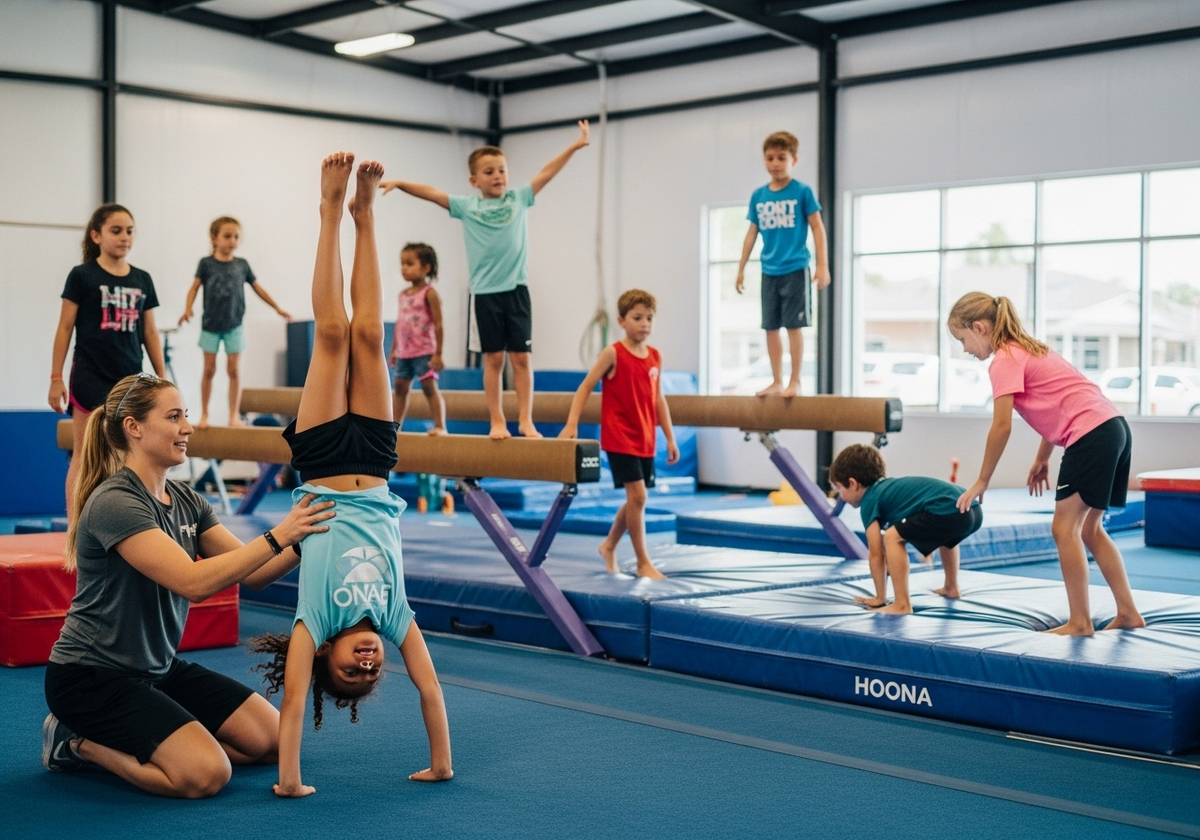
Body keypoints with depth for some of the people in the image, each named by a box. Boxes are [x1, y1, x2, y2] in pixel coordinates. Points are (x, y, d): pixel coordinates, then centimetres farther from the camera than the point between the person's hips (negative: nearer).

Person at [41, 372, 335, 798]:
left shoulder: (186, 501, 5)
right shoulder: (115, 503, -22)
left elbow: (252, 573, 1)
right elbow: (193, 582, -32)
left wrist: (304, 542, -16)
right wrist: (277, 536, -33)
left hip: (158, 667, 9)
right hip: (92, 678, -9)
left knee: (270, 739, 2)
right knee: (205, 774, -24)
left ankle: (112, 736, 13)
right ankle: (78, 743, 0)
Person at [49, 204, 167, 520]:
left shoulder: (142, 280, 8)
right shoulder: (82, 276, -3)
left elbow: (150, 333, 12)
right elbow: (65, 328, -2)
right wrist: (56, 378, -5)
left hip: (131, 378, 4)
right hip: (91, 376, -4)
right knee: (85, 457, -2)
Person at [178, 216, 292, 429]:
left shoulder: (242, 265, 2)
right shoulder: (206, 263, -3)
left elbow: (258, 288, 10)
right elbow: (195, 287, -3)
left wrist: (278, 308, 10)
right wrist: (188, 309, -19)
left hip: (234, 326, 1)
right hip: (210, 325, -1)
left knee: (233, 369, -1)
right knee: (209, 370, 4)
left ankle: (234, 415, 4)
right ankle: (204, 414, 14)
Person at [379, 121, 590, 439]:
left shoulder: (518, 199, 7)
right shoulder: (466, 206, 5)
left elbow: (547, 172, 5)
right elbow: (430, 193, 3)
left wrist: (575, 145, 2)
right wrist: (399, 184, -7)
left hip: (516, 290, 1)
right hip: (485, 293, 0)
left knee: (521, 357, 0)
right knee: (493, 358, 3)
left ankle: (525, 420, 3)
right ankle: (497, 422, 8)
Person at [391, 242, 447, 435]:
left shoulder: (429, 293, -10)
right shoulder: (403, 294, 12)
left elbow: (438, 325, -13)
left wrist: (438, 353, -16)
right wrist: (393, 350, 16)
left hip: (424, 352, -7)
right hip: (404, 352, 7)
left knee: (429, 387, -8)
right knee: (400, 388, 11)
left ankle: (440, 426, -7)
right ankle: (395, 425, 18)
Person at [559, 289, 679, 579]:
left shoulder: (655, 357, 6)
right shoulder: (613, 354, -9)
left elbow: (658, 398, 13)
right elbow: (586, 387, -7)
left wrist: (670, 437, 12)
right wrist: (571, 424, -16)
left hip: (645, 440, 6)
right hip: (619, 438, -6)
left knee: (636, 499, 13)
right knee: (637, 495, -11)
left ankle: (609, 546, 35)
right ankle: (643, 562, -1)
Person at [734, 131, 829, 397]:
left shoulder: (802, 192, -5)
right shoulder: (758, 196, 7)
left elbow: (817, 228, -3)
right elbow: (752, 233, 14)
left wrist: (822, 265, -9)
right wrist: (741, 269, 14)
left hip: (795, 269, -4)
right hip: (769, 272, 5)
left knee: (793, 325, -3)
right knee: (771, 327, 7)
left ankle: (794, 381, 4)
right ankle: (776, 381, 15)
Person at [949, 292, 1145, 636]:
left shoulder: (1004, 360, -8)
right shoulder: (1026, 349, 21)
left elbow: (1001, 426, -12)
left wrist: (981, 482, -5)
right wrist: (1042, 459, 22)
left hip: (1090, 436, -10)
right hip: (1114, 427, 10)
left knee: (1065, 528, -3)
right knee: (1088, 529, 15)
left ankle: (1080, 622, -1)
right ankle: (1128, 613, 17)